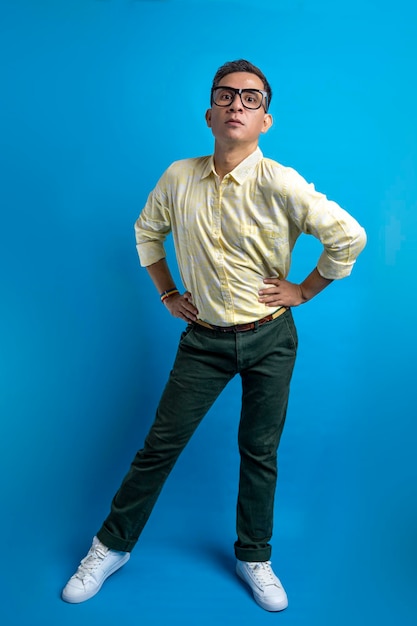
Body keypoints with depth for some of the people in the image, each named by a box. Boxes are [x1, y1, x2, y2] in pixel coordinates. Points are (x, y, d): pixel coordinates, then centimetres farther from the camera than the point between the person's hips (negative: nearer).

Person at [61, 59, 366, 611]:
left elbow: (349, 236, -13)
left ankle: (255, 557, 33)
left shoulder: (279, 183, -15)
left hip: (270, 338, -1)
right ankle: (112, 546, 27)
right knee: (161, 444, 6)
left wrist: (303, 290, -7)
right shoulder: (179, 177, -3)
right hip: (204, 339, 2)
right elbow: (147, 231, 15)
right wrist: (167, 293, 10)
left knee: (259, 452, 11)